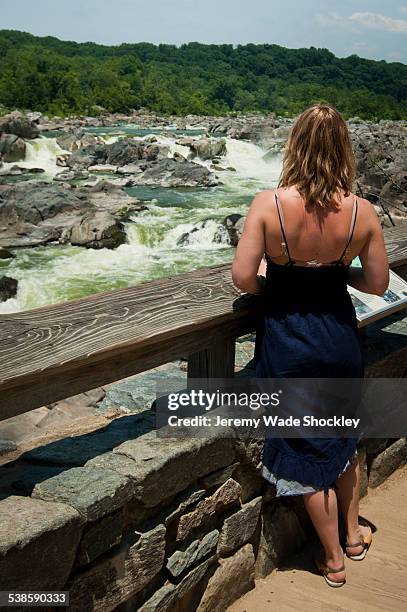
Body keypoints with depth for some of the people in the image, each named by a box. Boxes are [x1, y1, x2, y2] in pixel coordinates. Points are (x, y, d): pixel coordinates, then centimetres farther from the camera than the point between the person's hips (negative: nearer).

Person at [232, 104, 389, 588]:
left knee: (307, 450, 14)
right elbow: (377, 283, -3)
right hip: (340, 335, 3)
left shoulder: (268, 204, -19)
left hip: (288, 341, -3)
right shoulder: (362, 211, -11)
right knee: (342, 439, 28)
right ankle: (354, 534, 46)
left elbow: (243, 279, -19)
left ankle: (333, 560, 30)